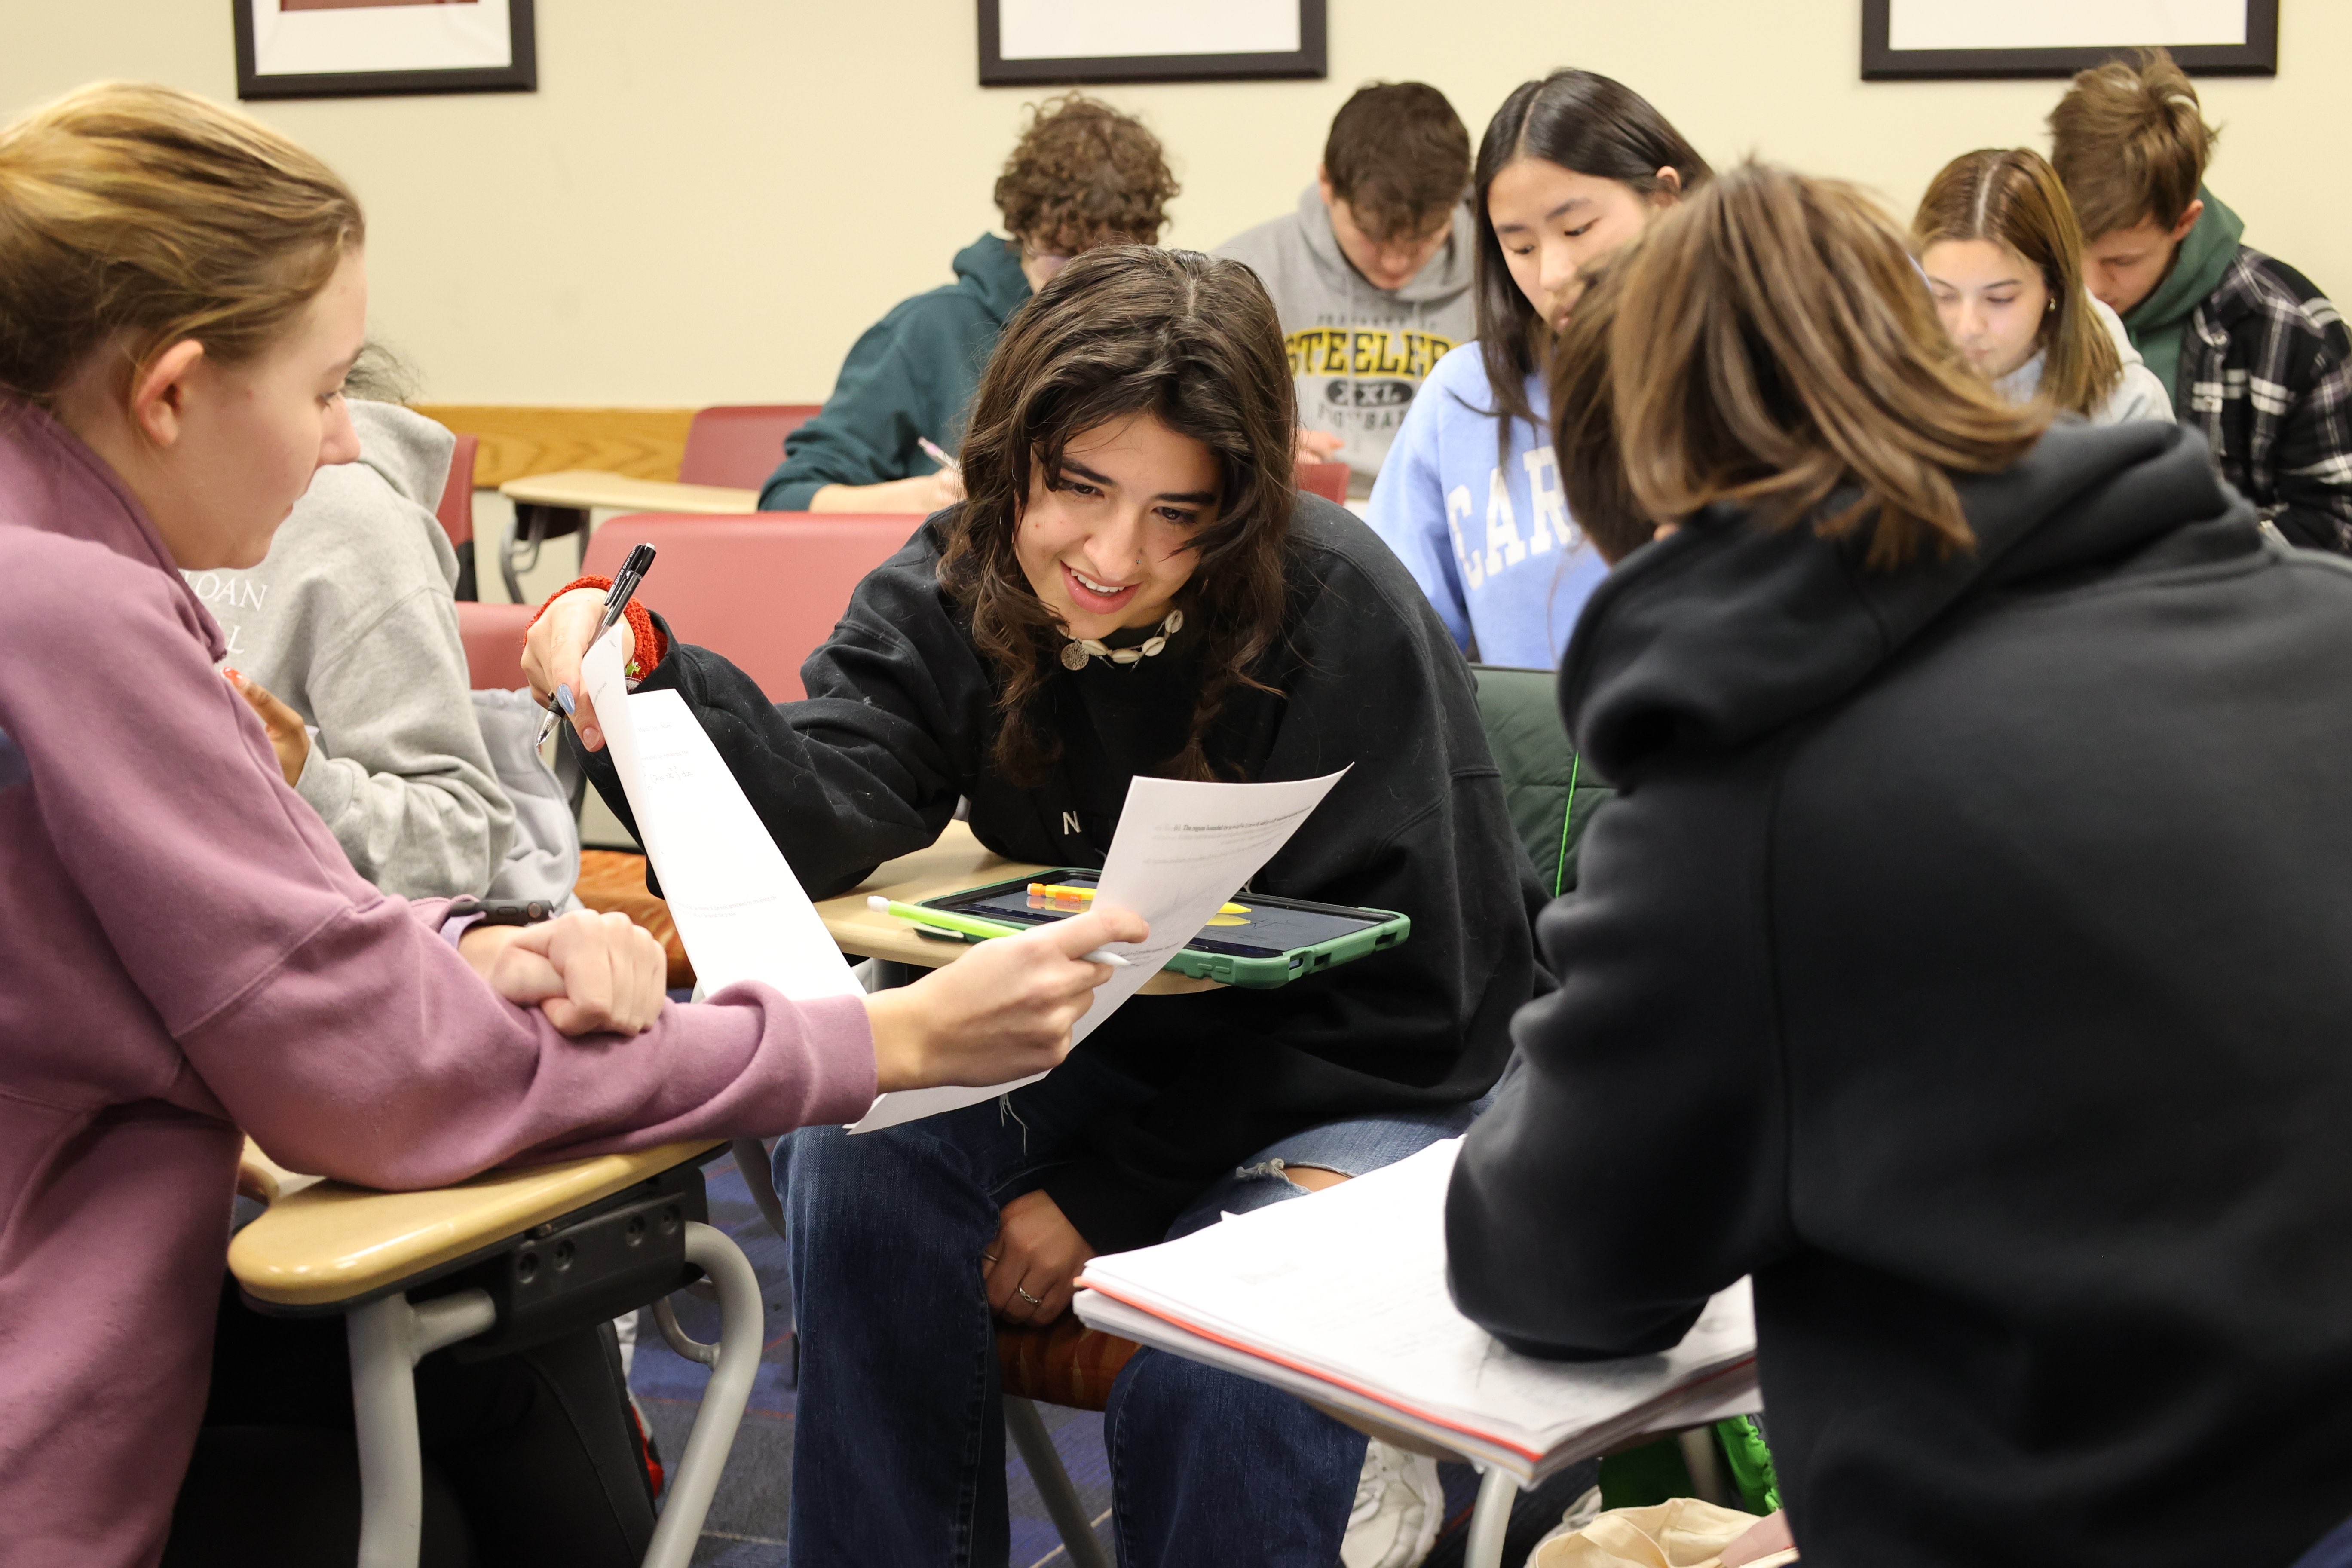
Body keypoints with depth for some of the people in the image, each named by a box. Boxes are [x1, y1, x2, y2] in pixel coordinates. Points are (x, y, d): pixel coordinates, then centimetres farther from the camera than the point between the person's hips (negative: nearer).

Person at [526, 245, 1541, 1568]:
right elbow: (828, 810, -21)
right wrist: (650, 700, -42)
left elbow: (1397, 998, -19)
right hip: (1110, 1050, 5)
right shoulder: (954, 590, -6)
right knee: (858, 1167, -21)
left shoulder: (1341, 613, -21)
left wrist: (1108, 1191, -21)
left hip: (1365, 1088, -4)